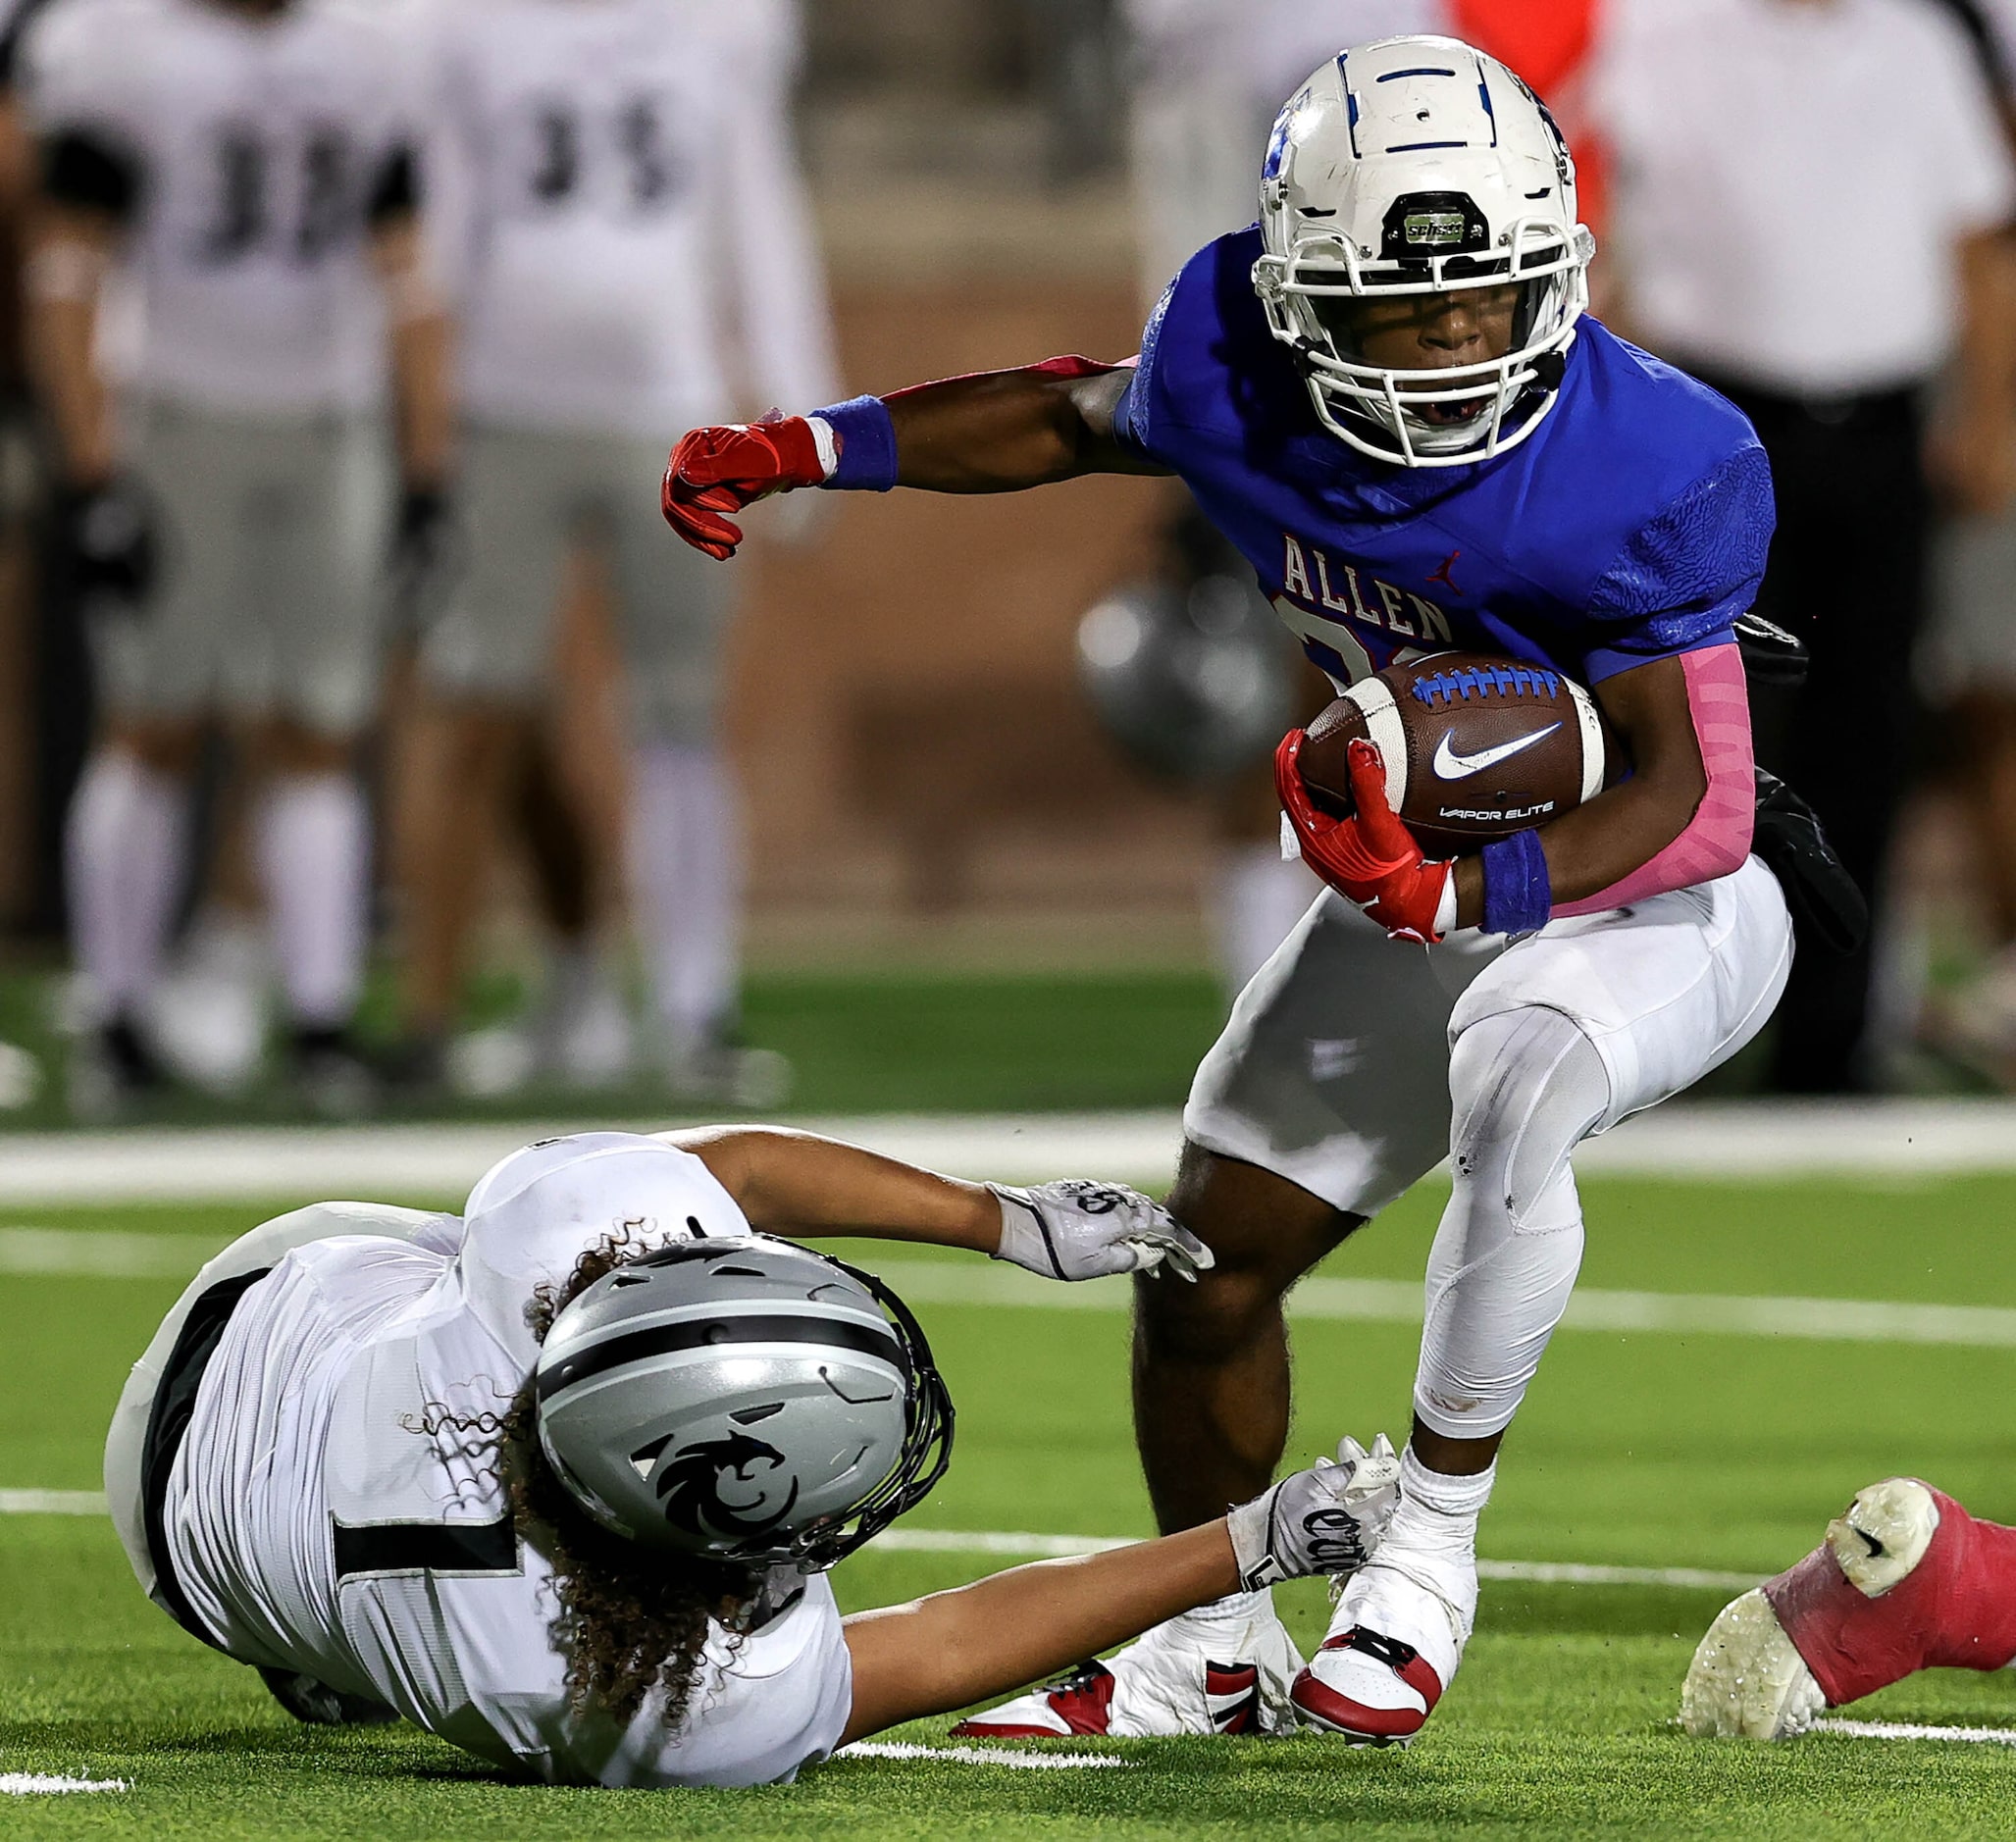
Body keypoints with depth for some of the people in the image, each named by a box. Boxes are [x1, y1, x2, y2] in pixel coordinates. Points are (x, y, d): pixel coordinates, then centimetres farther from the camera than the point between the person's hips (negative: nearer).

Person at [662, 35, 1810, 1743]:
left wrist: (1453, 892, -43)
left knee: (1515, 1069, -38)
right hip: (1425, 901, 6)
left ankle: (1429, 1555, -21)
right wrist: (808, 449, 1)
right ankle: (1210, 1639, 32)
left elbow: (1667, 786, -27)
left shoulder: (1643, 477, -30)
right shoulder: (1242, 378, -16)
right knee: (1209, 1274, 5)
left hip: (1657, 911, -6)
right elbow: (1083, 417, 7)